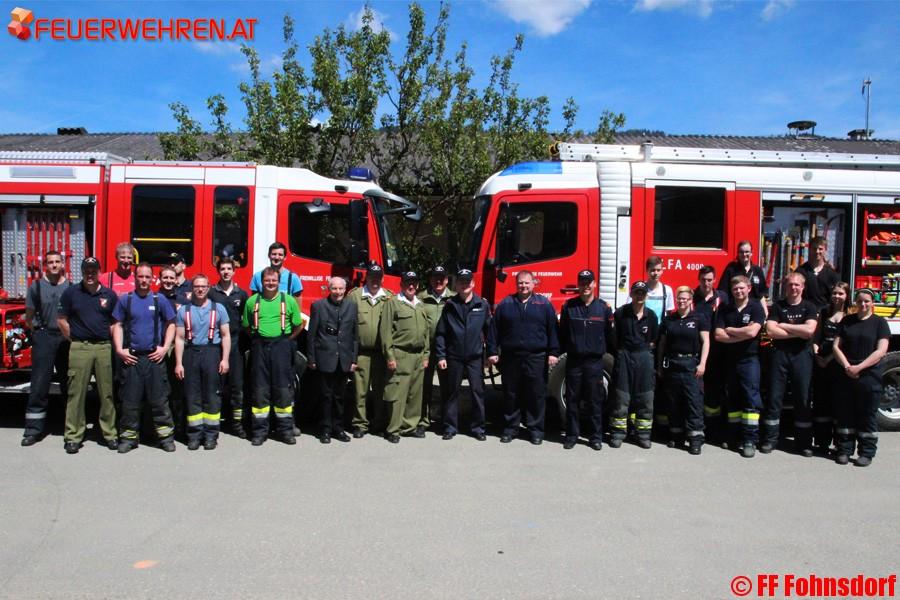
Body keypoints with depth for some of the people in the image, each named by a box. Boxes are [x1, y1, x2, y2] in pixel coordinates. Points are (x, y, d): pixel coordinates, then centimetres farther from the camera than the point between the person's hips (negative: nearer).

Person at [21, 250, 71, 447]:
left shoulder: (71, 287, 6)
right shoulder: (36, 286, 3)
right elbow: (29, 316, 6)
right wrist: (38, 331, 3)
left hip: (67, 339, 1)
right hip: (44, 338, -1)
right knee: (39, 385, -2)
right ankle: (34, 429, 3)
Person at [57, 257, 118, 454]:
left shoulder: (109, 295, 7)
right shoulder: (70, 293, 4)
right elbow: (61, 319, 6)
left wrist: (109, 338, 2)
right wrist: (73, 339, 3)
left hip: (104, 348, 1)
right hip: (79, 348, -1)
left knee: (107, 393, 5)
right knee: (76, 393, 0)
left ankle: (110, 434, 13)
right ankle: (73, 436, 8)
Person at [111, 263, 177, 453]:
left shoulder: (160, 300, 5)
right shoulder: (125, 300, 6)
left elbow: (171, 324, 9)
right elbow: (117, 325, 8)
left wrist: (165, 347, -1)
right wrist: (119, 349, -2)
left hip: (155, 357, -1)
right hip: (131, 357, 1)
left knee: (159, 399, 1)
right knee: (130, 400, 6)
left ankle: (166, 435, 8)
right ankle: (128, 436, 16)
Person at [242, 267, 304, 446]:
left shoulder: (289, 300, 2)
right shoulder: (252, 301, 5)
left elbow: (298, 325, 7)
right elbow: (246, 326, 14)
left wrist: (286, 342, 3)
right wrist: (257, 340, 5)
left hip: (281, 346, -1)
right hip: (259, 347, 1)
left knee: (283, 389, 1)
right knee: (260, 390, 4)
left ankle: (286, 429, 10)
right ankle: (260, 430, 12)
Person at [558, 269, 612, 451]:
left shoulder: (604, 307, 3)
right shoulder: (569, 306, 3)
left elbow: (608, 334, 6)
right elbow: (562, 332, 4)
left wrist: (604, 351, 2)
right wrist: (559, 352, -1)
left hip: (594, 361, 0)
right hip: (573, 360, 0)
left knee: (595, 401, 6)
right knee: (572, 400, 7)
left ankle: (596, 436, 16)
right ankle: (572, 435, 17)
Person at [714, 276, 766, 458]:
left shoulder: (756, 307, -3)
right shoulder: (725, 310, 7)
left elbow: (752, 332, -18)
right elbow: (718, 335, -4)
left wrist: (729, 330, -5)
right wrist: (743, 334, -11)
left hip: (749, 359, -4)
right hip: (730, 359, 4)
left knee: (751, 397, -7)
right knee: (732, 398, 10)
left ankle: (750, 440, -5)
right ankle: (734, 436, 18)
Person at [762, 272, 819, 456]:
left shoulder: (809, 307, 6)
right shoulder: (777, 306, 7)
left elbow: (809, 330, -11)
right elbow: (770, 331, -7)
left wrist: (784, 325, -7)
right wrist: (799, 332, -9)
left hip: (802, 355, 0)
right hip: (780, 354, 0)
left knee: (803, 399, 4)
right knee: (774, 397, 1)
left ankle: (803, 442, 11)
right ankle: (769, 439, 8)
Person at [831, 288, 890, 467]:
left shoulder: (879, 323, 2)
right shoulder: (847, 321, 11)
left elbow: (881, 351, -7)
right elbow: (837, 347, 6)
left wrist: (859, 367, -14)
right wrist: (847, 366, -9)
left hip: (870, 377, -3)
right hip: (846, 377, 3)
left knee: (867, 417, 3)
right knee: (845, 415, 6)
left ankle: (866, 452, 12)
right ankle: (844, 450, 14)